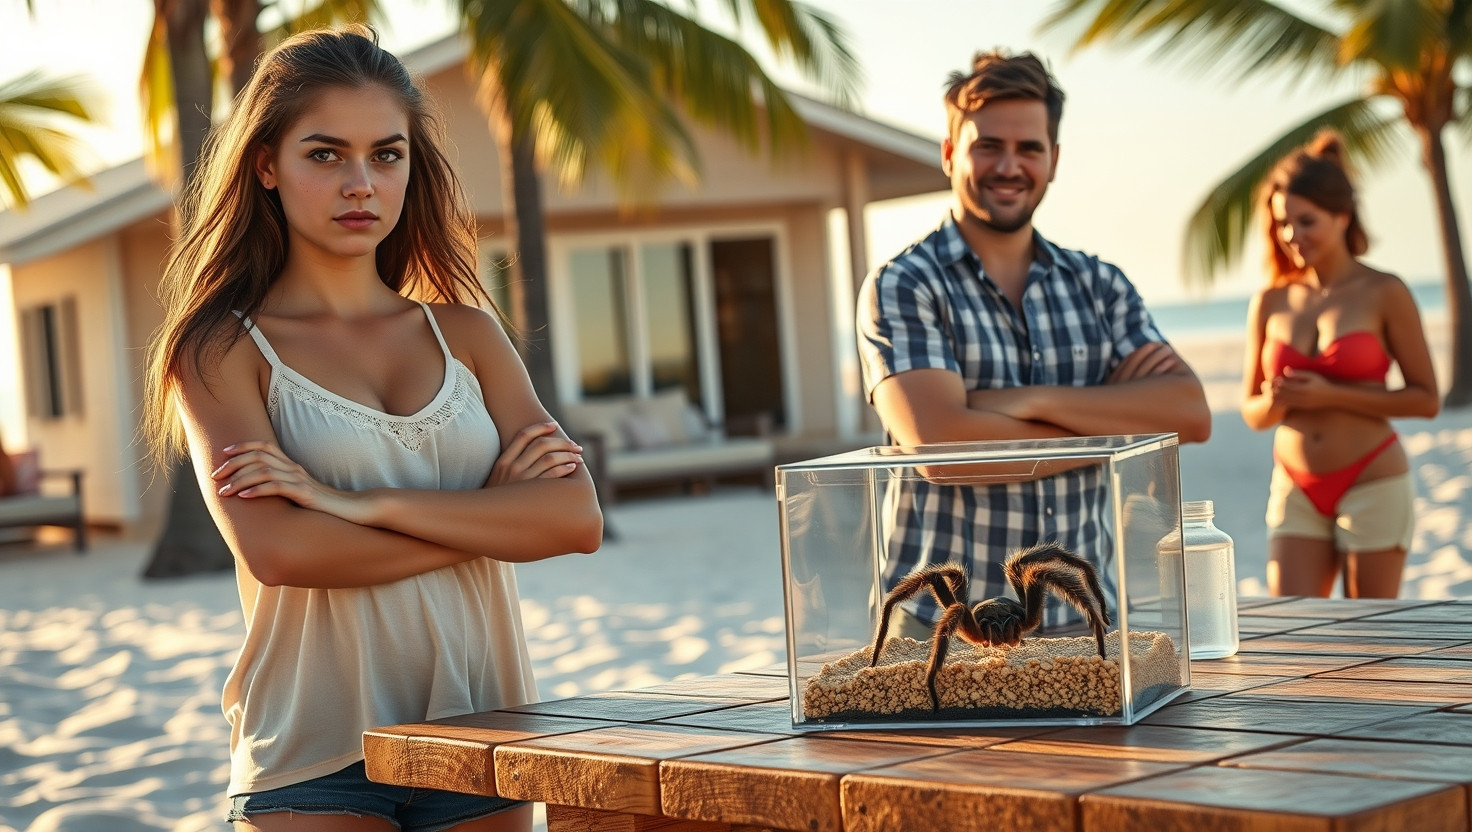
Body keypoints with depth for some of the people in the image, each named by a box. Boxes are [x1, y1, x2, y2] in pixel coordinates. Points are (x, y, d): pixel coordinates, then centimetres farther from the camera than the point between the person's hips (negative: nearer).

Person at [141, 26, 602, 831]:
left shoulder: (466, 335, 10)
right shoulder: (222, 349, 0)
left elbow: (577, 518, -4)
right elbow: (275, 550, -16)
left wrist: (368, 503, -13)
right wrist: (490, 516, -9)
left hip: (478, 740, 3)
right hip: (315, 759, -3)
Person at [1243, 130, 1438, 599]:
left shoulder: (1383, 294, -5)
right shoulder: (1270, 303, 5)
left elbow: (1426, 399, -6)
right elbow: (1251, 410, 12)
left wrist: (1331, 395, -15)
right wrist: (1275, 402, -12)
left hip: (1372, 486, -3)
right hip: (1296, 491, 3)